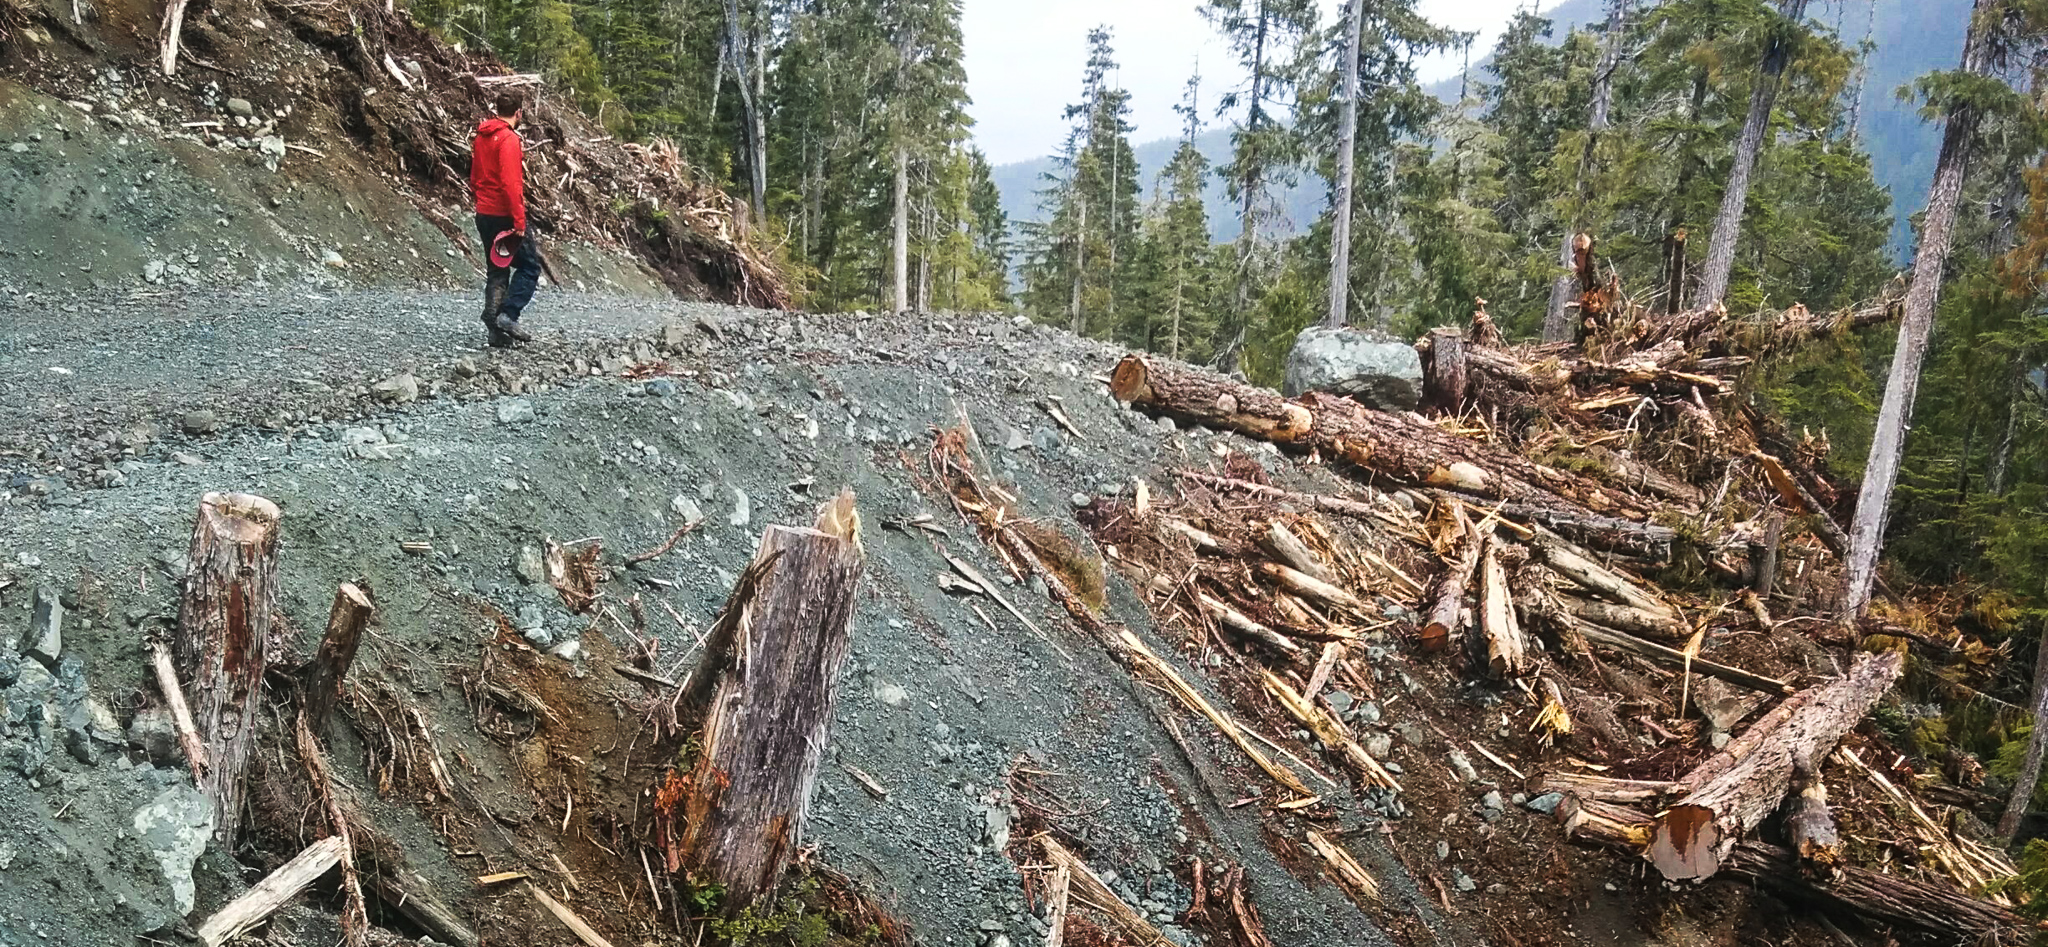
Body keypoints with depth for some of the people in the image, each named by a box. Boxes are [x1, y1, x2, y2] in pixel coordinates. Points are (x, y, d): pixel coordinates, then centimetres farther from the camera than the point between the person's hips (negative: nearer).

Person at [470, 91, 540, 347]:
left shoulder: (482, 136, 12)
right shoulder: (509, 139, -15)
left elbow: (474, 177, 18)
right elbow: (510, 183, -22)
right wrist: (519, 221, -21)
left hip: (483, 215, 9)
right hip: (505, 217, -9)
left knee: (496, 271, 12)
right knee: (529, 266, 2)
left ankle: (495, 330, 12)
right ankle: (508, 315, -10)